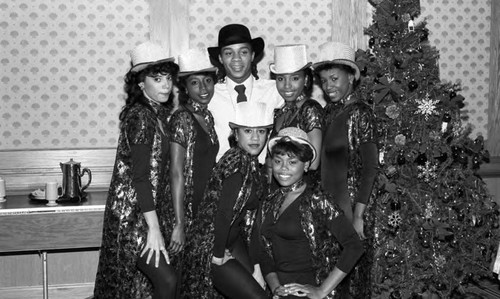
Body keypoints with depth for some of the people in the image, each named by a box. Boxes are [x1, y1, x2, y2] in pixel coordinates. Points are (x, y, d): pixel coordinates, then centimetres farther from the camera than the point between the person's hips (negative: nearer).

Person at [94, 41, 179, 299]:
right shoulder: (140, 116, -18)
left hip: (149, 208, 9)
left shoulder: (158, 113, 9)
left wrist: (158, 224, 9)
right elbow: (140, 176, -21)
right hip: (132, 215, -9)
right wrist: (154, 228, -22)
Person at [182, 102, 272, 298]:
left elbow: (247, 213, 6)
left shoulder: (251, 162, 4)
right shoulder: (238, 164, -23)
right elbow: (224, 213, -30)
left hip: (233, 241, 9)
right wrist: (219, 255, -19)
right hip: (211, 247, -9)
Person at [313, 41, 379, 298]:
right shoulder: (328, 111, 8)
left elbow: (370, 168, -13)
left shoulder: (359, 113, -11)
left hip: (351, 208, -6)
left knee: (352, 273, 4)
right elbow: (324, 163, 10)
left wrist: (358, 216, -15)